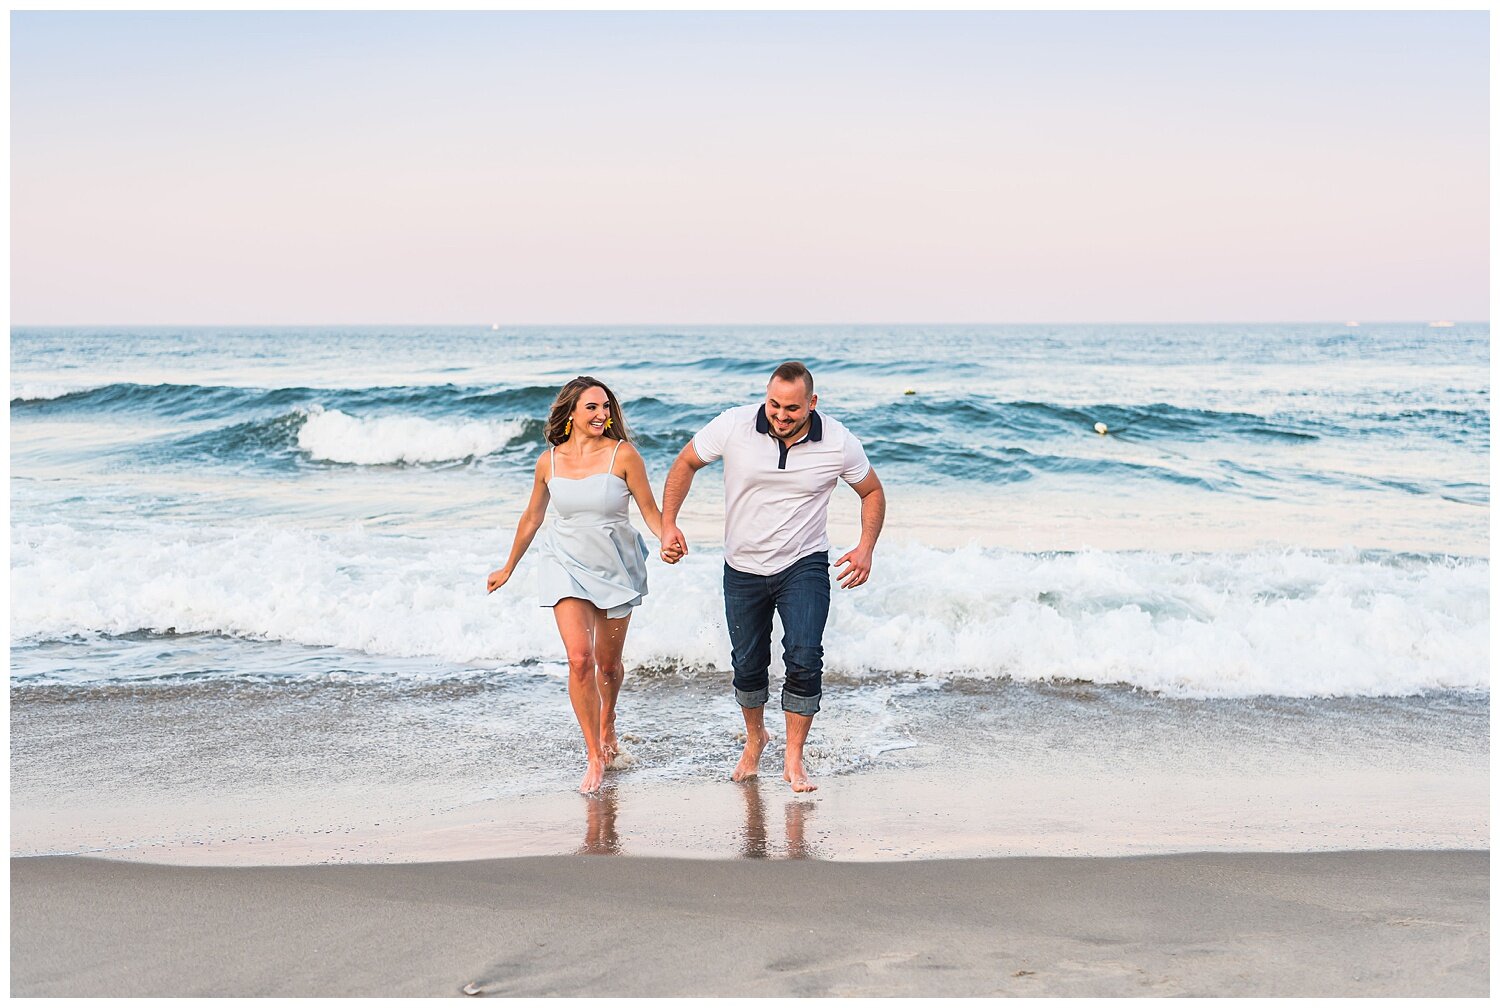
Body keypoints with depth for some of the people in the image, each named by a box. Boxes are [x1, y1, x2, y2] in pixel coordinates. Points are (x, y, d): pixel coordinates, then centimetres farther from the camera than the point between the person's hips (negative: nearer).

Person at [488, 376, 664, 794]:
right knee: (579, 659, -15)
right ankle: (595, 758, -6)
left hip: (616, 567, 0)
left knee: (609, 663, 14)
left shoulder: (623, 455, -12)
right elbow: (532, 518, 9)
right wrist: (508, 567, 19)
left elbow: (649, 509, -6)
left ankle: (607, 727, 45)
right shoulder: (548, 462, -5)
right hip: (567, 566, 0)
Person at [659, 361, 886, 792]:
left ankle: (794, 761, -2)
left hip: (803, 566, -1)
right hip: (743, 570, 1)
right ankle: (754, 738, 41)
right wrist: (667, 525, -10)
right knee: (749, 665, 11)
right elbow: (685, 464, 0)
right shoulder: (733, 426, -15)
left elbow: (872, 491, 4)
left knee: (804, 658, -17)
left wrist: (866, 547, -11)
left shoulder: (839, 444, -14)